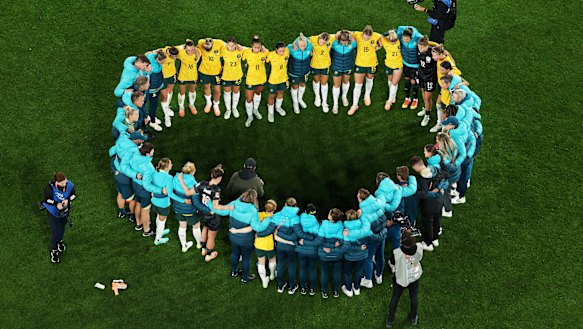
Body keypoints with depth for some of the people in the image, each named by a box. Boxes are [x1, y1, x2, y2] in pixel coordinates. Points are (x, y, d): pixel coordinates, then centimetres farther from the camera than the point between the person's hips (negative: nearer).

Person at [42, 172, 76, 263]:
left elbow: (73, 195, -6)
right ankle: (54, 250, 25)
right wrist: (56, 204, -34)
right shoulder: (50, 187, -31)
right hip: (53, 211, -3)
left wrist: (67, 200, -26)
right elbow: (47, 199, -18)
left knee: (62, 228, 26)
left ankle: (59, 241, 58)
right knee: (55, 231, 2)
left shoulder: (69, 185, -24)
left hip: (64, 211, 3)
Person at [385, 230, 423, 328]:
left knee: (395, 297, 23)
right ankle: (413, 318, 50)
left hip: (400, 279, -2)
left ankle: (390, 320, 43)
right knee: (414, 297, 27)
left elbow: (393, 262, -16)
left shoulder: (397, 253, -38)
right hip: (414, 278, 2)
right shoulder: (419, 248, -31)